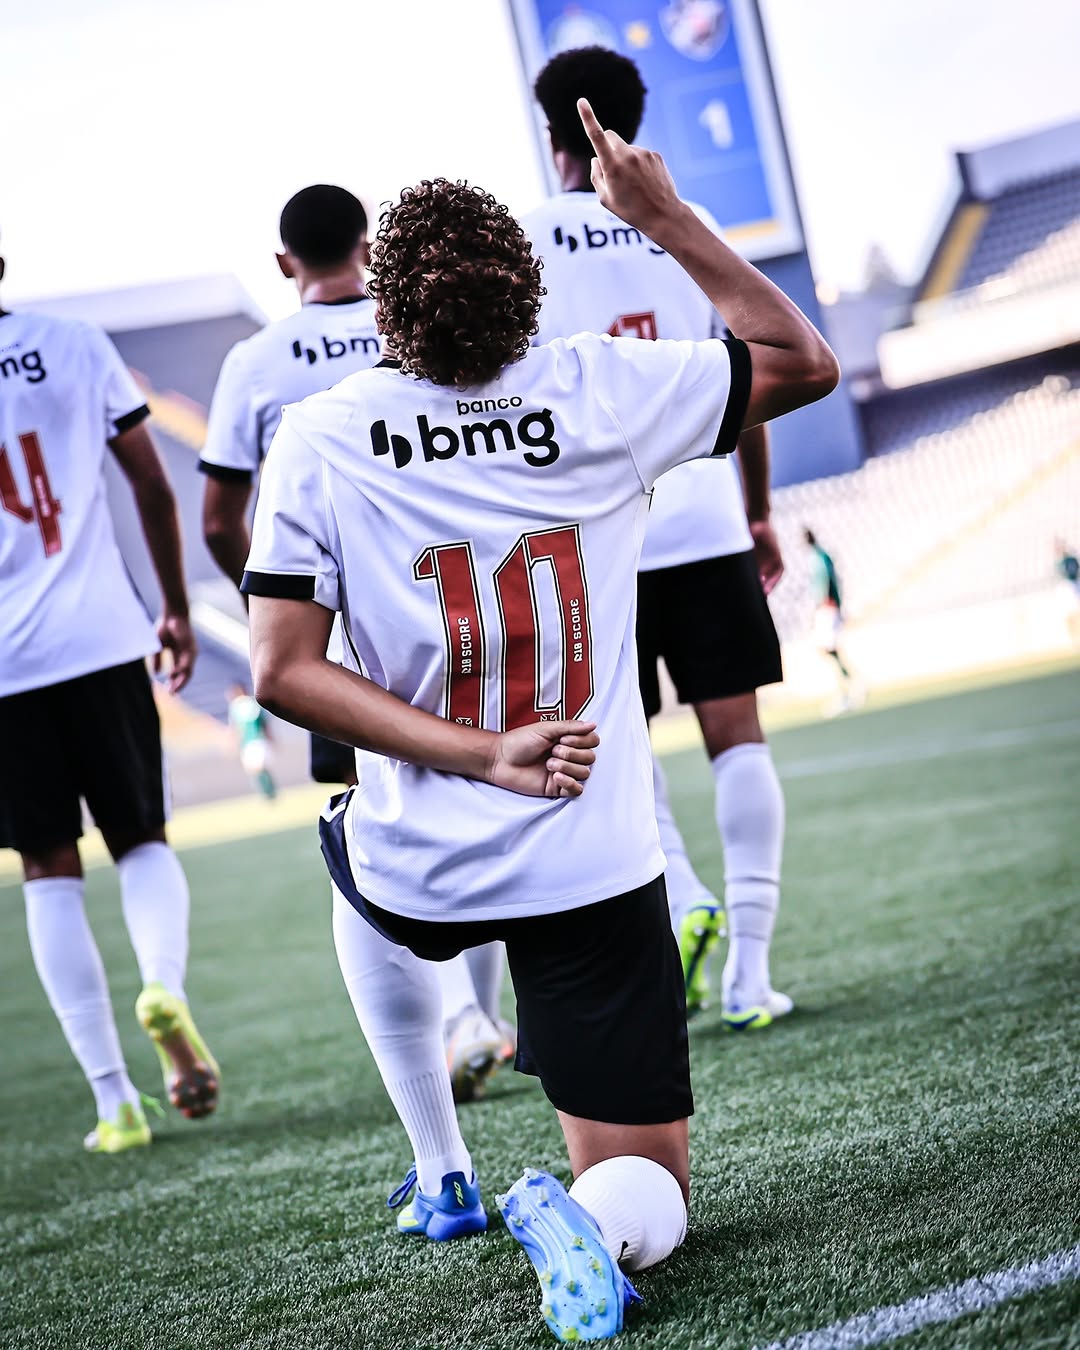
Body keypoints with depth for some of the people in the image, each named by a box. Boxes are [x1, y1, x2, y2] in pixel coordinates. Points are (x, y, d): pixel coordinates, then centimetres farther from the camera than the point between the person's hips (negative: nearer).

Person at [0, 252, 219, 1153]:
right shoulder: (75, 346, 4)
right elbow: (153, 486, 5)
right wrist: (176, 610, 16)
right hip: (101, 638, 1)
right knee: (141, 840, 15)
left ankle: (114, 1100, 5)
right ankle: (165, 983, -16)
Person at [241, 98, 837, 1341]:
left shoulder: (319, 438, -5)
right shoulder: (600, 392, -5)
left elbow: (283, 673, -11)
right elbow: (804, 362, 10)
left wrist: (483, 755, -12)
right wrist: (664, 217, 11)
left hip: (417, 876, 1)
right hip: (596, 870, -1)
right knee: (646, 1201, 11)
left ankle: (440, 1176, 38)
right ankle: (585, 1216, -26)